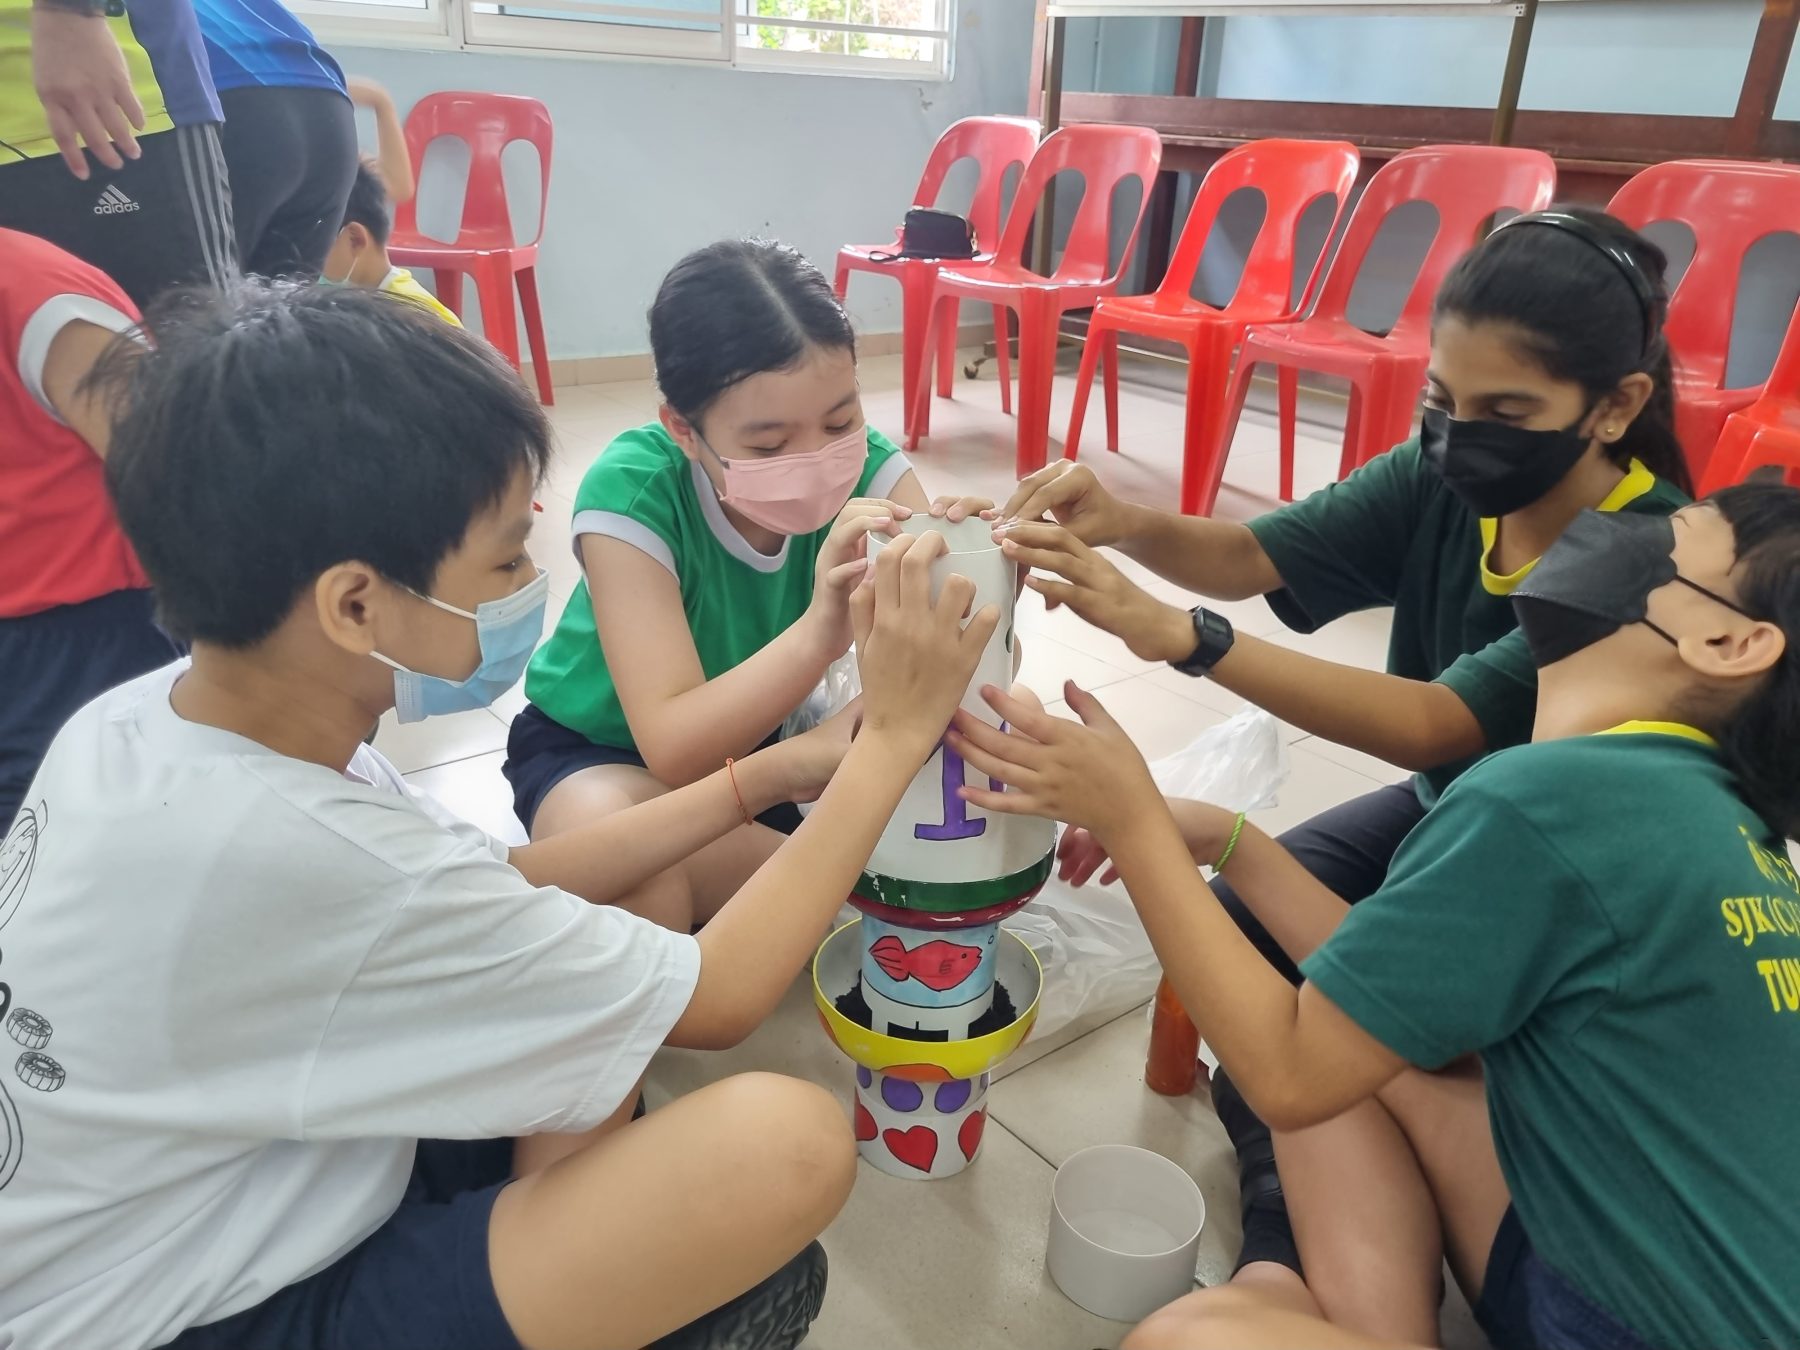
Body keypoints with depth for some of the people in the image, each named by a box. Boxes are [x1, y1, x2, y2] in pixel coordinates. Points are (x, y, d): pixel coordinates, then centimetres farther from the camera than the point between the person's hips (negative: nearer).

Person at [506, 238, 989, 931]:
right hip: (603, 748, -3)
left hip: (765, 733, 4)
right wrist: (821, 631, -52)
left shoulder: (865, 464, -21)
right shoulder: (632, 492, -30)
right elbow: (675, 748, -36)